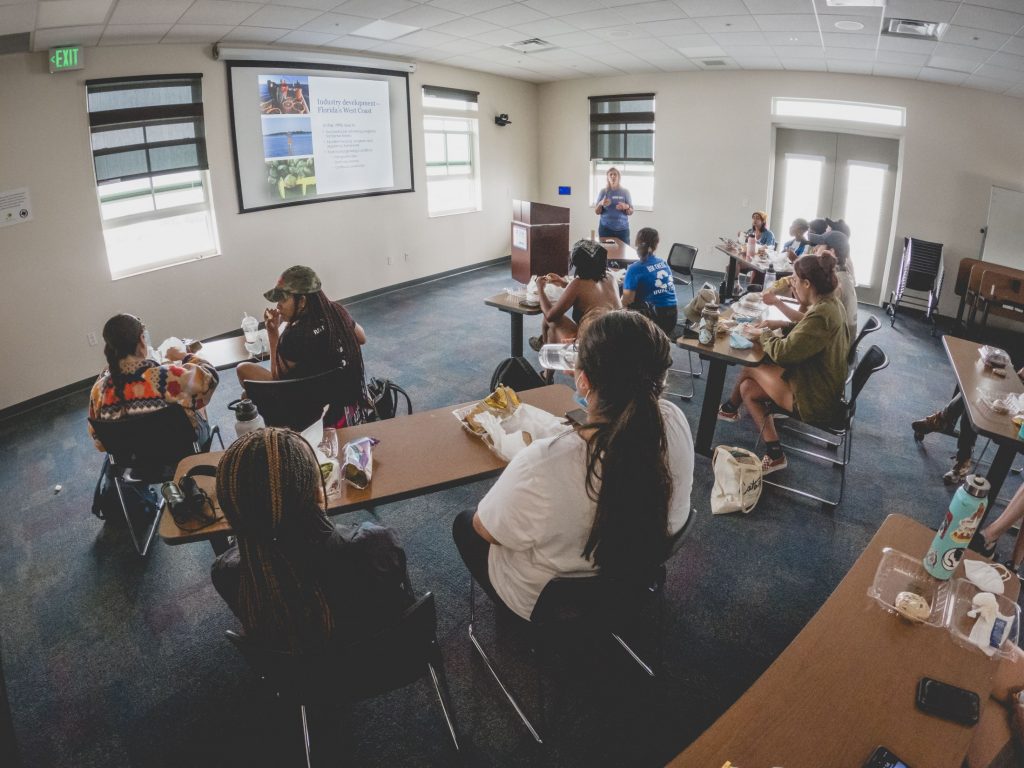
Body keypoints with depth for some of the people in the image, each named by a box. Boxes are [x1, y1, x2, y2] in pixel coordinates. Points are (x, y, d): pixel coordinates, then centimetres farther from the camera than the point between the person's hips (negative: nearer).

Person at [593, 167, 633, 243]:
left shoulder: (625, 191, 4)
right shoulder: (603, 191, 4)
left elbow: (631, 213, 6)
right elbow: (597, 212, 5)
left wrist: (626, 207, -15)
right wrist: (601, 204, -15)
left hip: (622, 229, 0)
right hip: (605, 228, 0)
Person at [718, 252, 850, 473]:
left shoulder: (821, 314, -29)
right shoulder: (831, 303, 2)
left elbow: (783, 352, -27)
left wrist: (762, 334, -9)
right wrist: (778, 324, 6)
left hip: (816, 402, -9)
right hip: (824, 388, 9)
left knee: (750, 368, 0)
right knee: (748, 388, 8)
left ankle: (730, 408, 27)